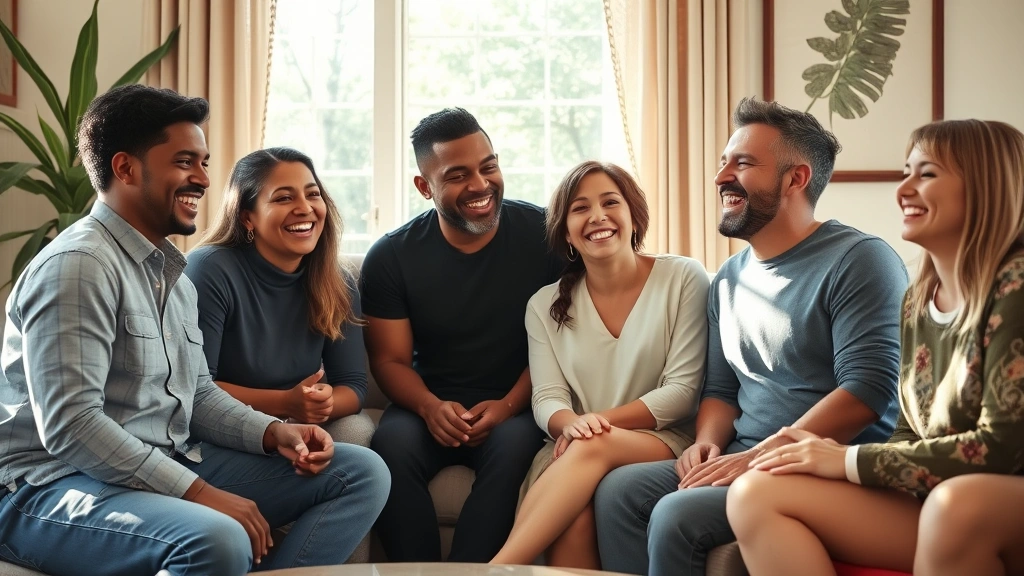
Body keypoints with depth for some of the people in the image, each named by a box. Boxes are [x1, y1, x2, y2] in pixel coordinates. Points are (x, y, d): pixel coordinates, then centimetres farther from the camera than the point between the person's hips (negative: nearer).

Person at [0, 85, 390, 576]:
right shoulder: (79, 264, -15)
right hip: (56, 483, -9)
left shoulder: (171, 273, 16)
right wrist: (199, 492, -23)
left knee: (362, 472, 3)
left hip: (167, 466, 10)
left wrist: (273, 433, 1)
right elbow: (69, 426, -23)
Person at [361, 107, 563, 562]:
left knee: (514, 445, -34)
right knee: (392, 444, -30)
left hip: (515, 407, -1)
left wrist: (509, 406, -16)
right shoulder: (391, 257, -1)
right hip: (431, 406, 1)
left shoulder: (542, 234, -4)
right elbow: (390, 359, 2)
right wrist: (430, 406, -19)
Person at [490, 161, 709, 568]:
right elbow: (547, 398, 3)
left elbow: (682, 390, -4)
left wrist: (600, 422, -15)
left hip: (664, 440, -1)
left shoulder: (683, 278, 1)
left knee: (593, 446, -37)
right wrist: (571, 424, -22)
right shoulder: (546, 305, 10)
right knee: (572, 519, -36)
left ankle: (498, 568, -35)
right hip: (574, 454, 2)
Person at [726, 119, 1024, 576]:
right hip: (935, 507, 7)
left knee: (957, 502, -40)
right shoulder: (918, 300, 9)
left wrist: (849, 461, -13)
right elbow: (912, 436, 12)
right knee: (756, 494, -10)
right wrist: (840, 456, -9)